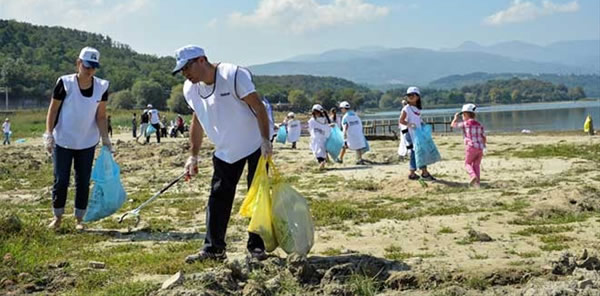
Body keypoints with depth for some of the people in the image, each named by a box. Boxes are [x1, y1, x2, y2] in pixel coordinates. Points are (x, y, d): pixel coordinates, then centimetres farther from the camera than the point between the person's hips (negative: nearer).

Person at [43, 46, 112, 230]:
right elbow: (53, 110, -5)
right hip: (63, 141, -2)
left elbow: (101, 116, 2)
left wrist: (105, 138, -7)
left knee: (83, 181, 5)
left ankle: (80, 218, 17)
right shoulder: (65, 83, -11)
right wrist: (49, 134, -9)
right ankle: (58, 216, 19)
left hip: (87, 143, 2)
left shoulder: (101, 87, -3)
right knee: (61, 180, 2)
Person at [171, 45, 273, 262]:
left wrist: (265, 140, -26)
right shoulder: (190, 89, -3)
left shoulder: (234, 75, -23)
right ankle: (213, 249, 11)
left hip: (254, 145, -6)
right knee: (218, 199, 4)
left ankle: (256, 247, 8)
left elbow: (258, 107, -21)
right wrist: (193, 156, 10)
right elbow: (197, 122, 10)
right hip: (225, 151, 6)